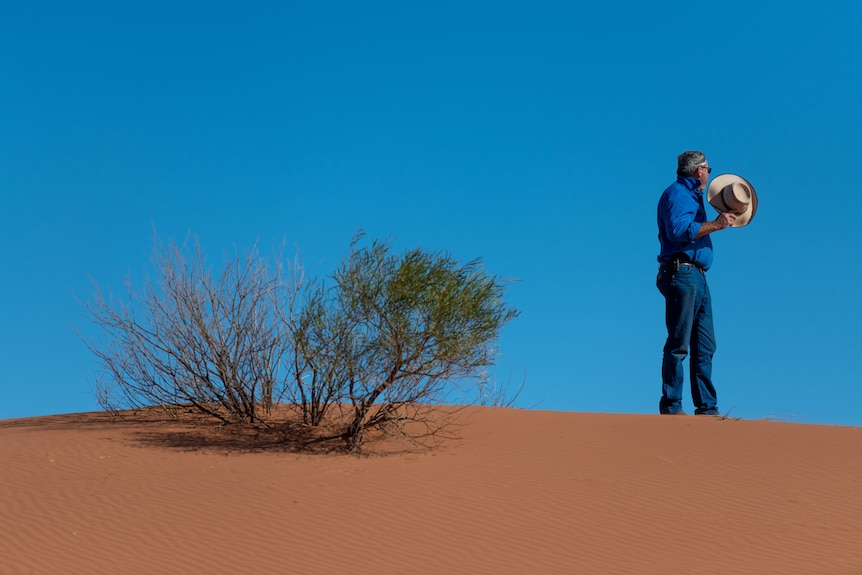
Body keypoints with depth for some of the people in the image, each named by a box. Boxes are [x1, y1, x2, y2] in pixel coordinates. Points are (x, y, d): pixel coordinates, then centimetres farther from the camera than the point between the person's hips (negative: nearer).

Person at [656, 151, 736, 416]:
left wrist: (720, 221, 21)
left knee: (705, 346, 9)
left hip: (697, 277, 10)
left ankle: (707, 407, 11)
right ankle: (671, 406, -7)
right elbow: (678, 229, -23)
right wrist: (715, 225, -20)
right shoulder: (677, 193, -7)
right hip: (681, 274, -10)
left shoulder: (691, 196, 24)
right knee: (678, 344, -9)